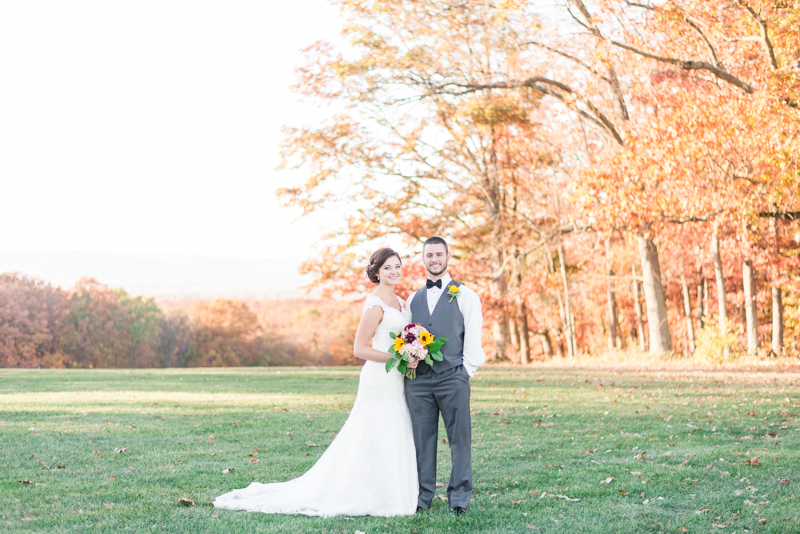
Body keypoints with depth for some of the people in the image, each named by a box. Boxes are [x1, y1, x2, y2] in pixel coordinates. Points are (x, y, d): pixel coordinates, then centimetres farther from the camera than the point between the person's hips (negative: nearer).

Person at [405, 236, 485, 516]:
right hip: (418, 378, 3)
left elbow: (473, 338, 2)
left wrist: (466, 371, -4)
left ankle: (459, 497, 4)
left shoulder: (465, 296, 5)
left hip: (452, 377, -3)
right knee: (422, 438, 4)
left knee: (459, 438, -2)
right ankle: (423, 495, 11)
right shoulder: (413, 299, 17)